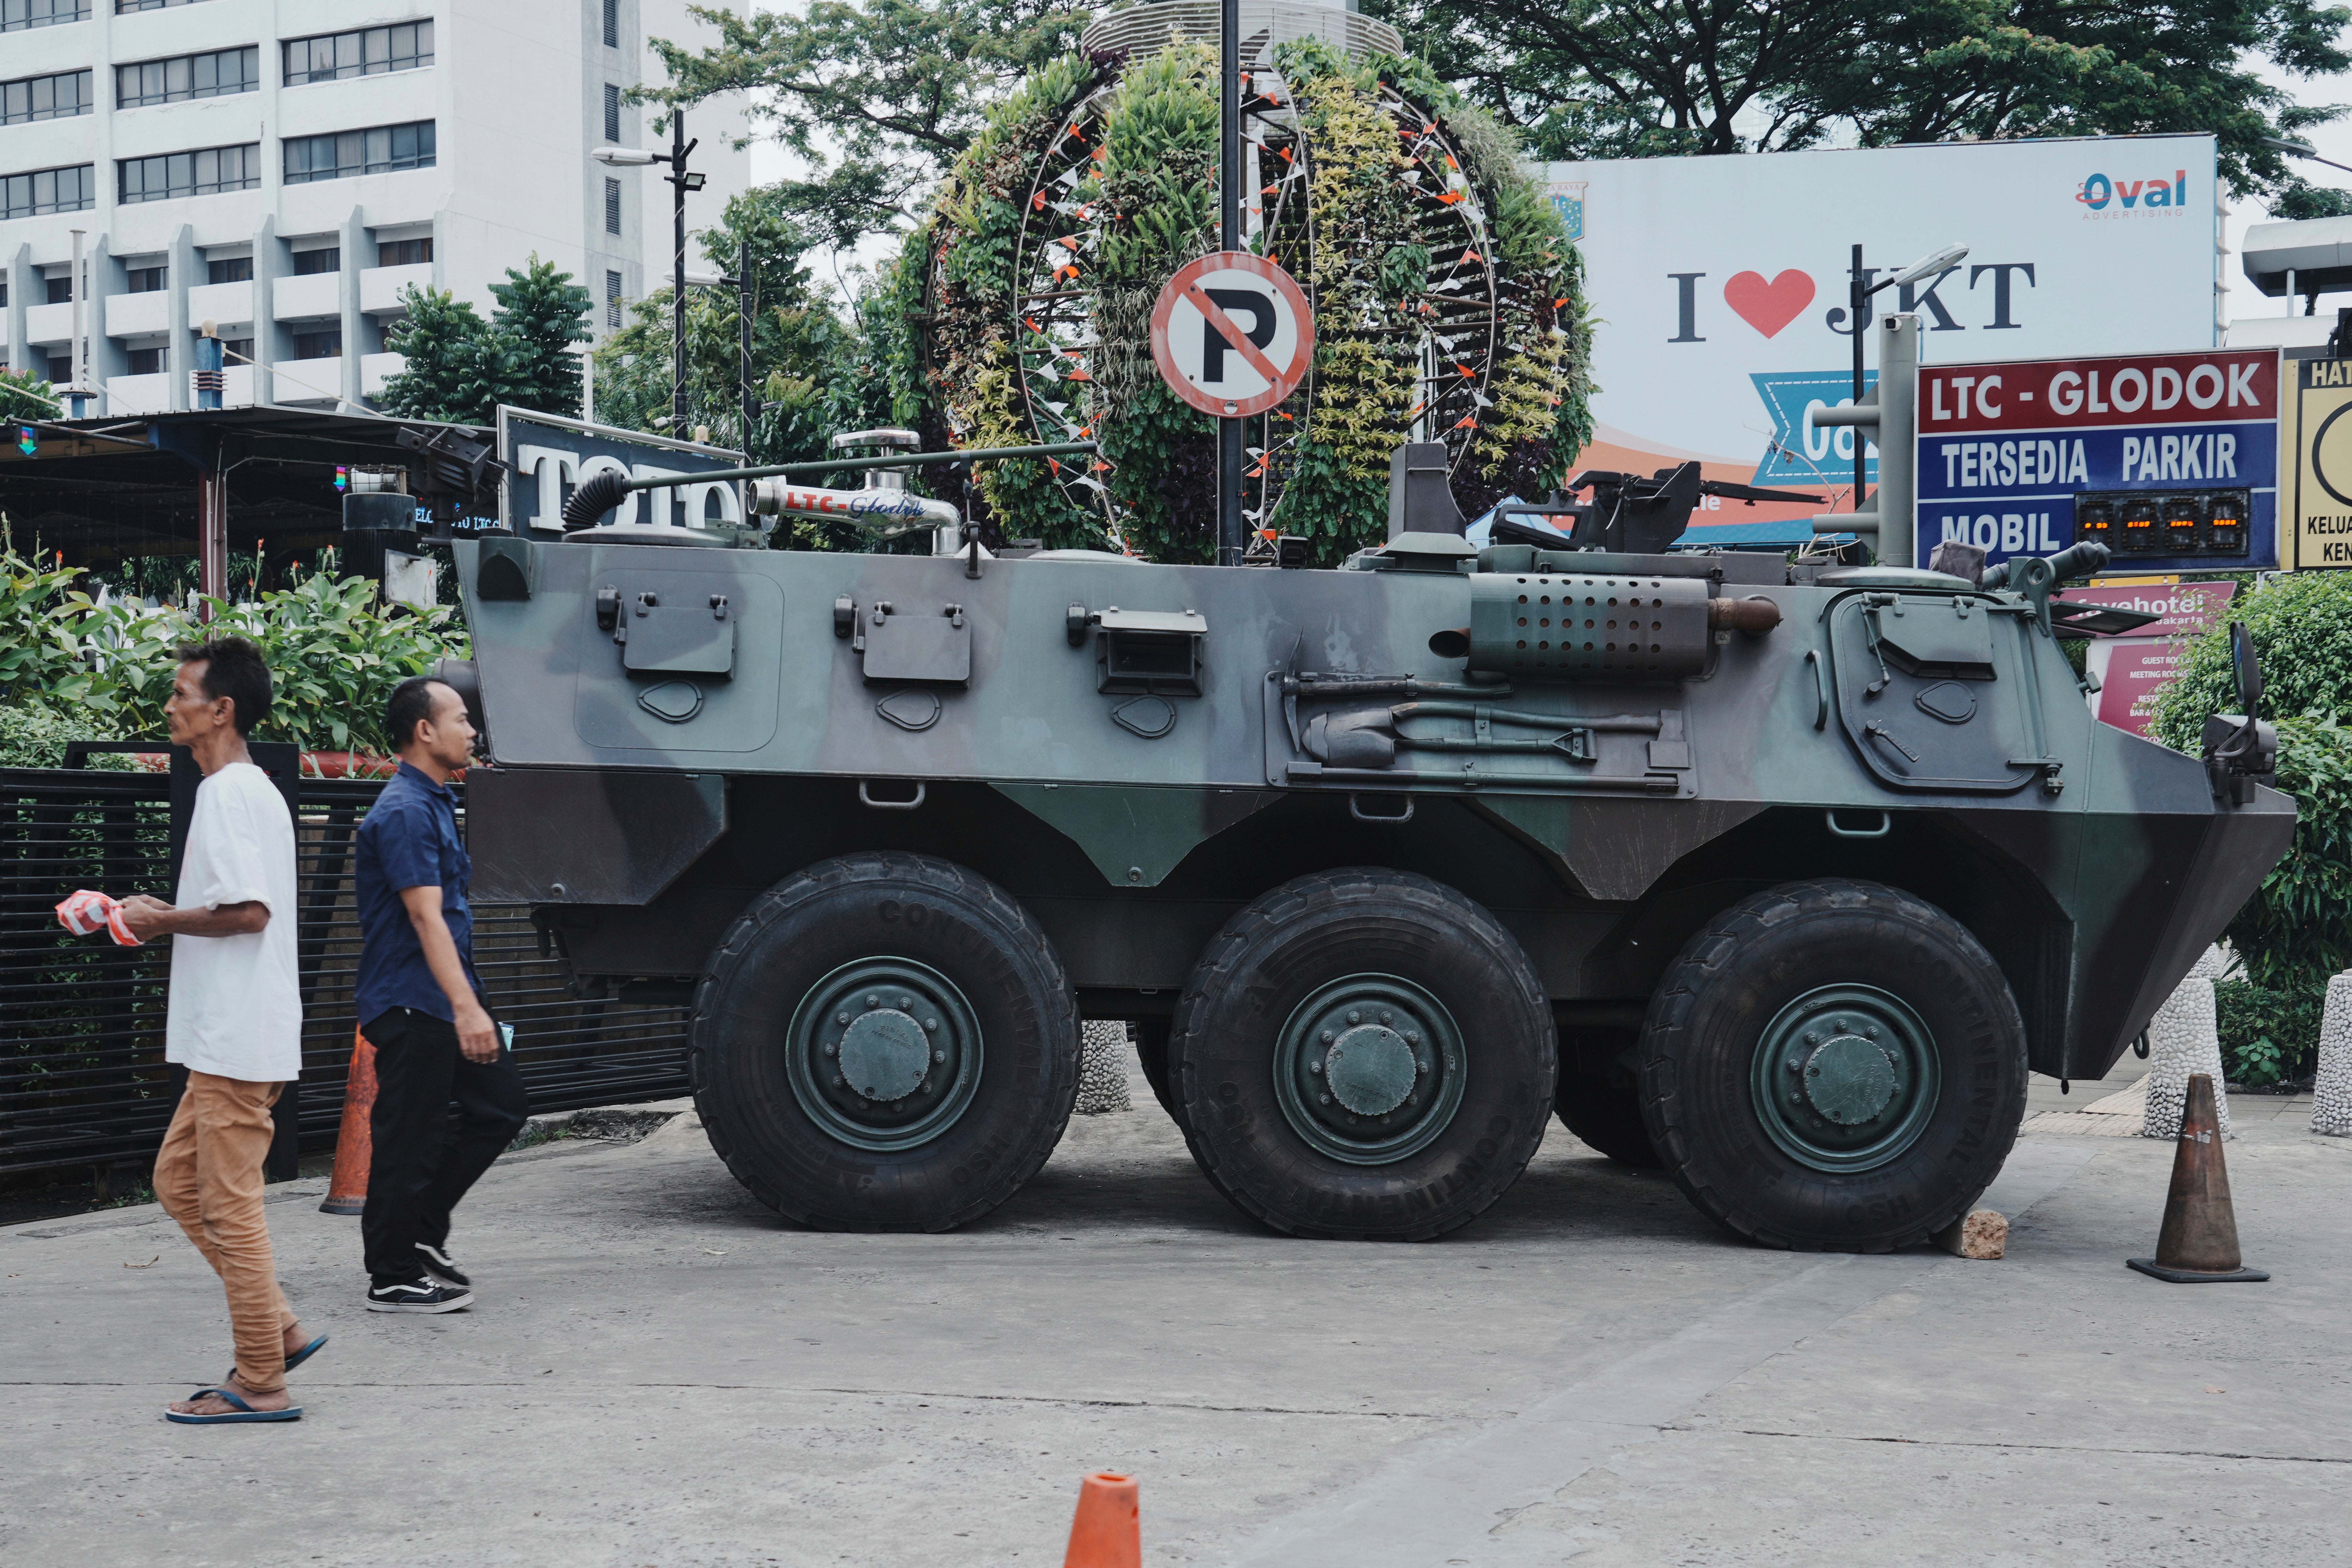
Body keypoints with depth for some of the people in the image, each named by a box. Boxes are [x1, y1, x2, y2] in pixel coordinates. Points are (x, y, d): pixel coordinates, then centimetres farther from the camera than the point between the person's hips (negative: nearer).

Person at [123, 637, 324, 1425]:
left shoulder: (228, 795, -15)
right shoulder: (254, 790, 16)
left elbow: (249, 912, -24)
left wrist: (165, 918, -11)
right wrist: (165, 918, 12)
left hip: (235, 1037, -10)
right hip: (229, 1035, 10)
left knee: (230, 1206, -4)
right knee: (178, 1179, 17)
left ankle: (261, 1384, 3)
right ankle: (279, 1330, 18)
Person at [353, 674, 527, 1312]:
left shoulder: (435, 804, 16)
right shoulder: (403, 812, -17)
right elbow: (425, 917, -25)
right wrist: (466, 1007, -31)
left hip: (444, 1003, 10)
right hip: (411, 1004, -10)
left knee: (502, 1106, 11)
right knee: (409, 1140, -2)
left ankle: (424, 1230, 20)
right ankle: (393, 1278, 8)